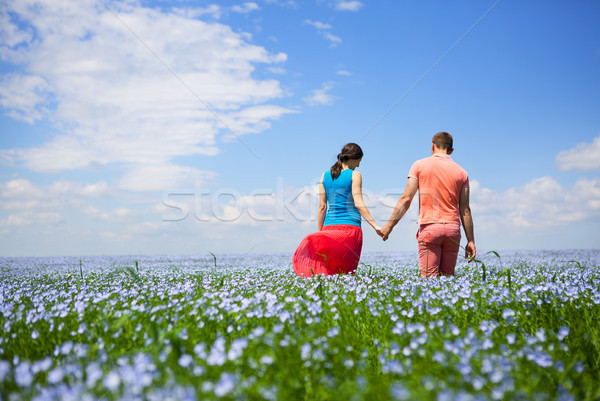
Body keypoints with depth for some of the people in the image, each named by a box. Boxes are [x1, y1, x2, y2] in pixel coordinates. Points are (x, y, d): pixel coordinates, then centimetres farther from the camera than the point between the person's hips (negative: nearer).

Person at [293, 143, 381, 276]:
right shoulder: (355, 175, -1)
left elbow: (322, 207, 10)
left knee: (328, 271, 3)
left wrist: (319, 232, 15)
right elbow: (358, 204, -9)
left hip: (330, 226, 4)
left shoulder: (325, 175, 11)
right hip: (350, 226, -4)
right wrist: (375, 226, -9)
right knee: (347, 272, -1)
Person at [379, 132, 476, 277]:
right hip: (453, 228, 3)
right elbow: (465, 210, 7)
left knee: (429, 277, -5)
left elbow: (406, 199, -4)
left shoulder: (420, 165, 3)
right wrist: (470, 240, 10)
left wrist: (389, 225, 0)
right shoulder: (461, 172, 10)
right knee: (447, 277, 10)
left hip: (429, 227, -3)